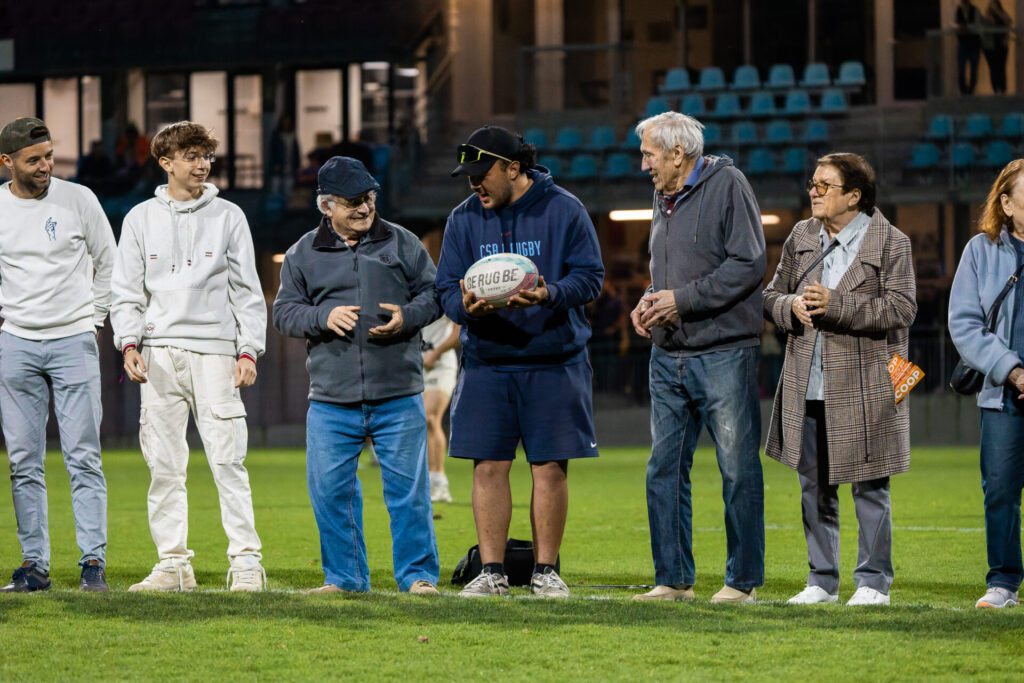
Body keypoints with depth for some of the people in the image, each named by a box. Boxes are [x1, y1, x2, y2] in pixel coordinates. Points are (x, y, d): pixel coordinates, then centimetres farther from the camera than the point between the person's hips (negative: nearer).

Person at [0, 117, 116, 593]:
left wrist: (94, 318, 5)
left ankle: (94, 561, -4)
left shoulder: (78, 200, -1)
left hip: (74, 340, -2)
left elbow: (108, 263, 10)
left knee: (83, 457, -6)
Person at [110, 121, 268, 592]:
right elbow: (127, 291, 10)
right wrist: (128, 344, -5)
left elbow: (247, 290, 8)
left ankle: (245, 561, -5)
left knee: (228, 460, -8)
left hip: (214, 353, -2)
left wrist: (249, 350, -2)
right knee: (164, 465, 1)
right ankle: (173, 563, 6)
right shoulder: (141, 220, 11)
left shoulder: (228, 217, 8)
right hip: (159, 355, 2)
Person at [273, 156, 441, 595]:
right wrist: (324, 317, -11)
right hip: (331, 400, 1)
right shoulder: (303, 254, 9)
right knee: (330, 491, 2)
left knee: (407, 488, -2)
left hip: (398, 398, -1)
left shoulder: (401, 243, 7)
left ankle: (418, 574, 7)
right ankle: (344, 576, 14)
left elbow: (433, 294, 10)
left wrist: (406, 318, -10)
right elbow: (284, 312, 8)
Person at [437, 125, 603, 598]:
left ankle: (545, 570, 8)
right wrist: (466, 307, -18)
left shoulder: (563, 210, -1)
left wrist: (551, 295, -23)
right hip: (487, 361, 2)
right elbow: (447, 288, 6)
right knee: (488, 467, 0)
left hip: (554, 361, -2)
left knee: (550, 468, 0)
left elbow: (590, 276, -3)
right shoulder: (464, 219, 8)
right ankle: (492, 571, 6)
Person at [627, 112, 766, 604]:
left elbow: (749, 264, -14)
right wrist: (648, 303, 6)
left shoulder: (727, 186, -7)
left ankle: (742, 580, 4)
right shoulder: (664, 199, 16)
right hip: (669, 356, 8)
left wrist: (682, 300, -15)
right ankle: (673, 579, 13)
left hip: (723, 355, -8)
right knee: (664, 469, 6)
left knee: (738, 468, -3)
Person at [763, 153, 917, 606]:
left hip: (863, 390, -5)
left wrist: (837, 305, -21)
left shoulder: (890, 243, -6)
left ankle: (873, 581, 10)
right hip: (807, 390, 5)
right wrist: (791, 307, -9)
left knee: (869, 487, 1)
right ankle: (822, 581, 19)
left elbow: (901, 309, -13)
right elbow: (772, 296, 15)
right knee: (814, 488, 10)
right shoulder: (801, 237, 10)